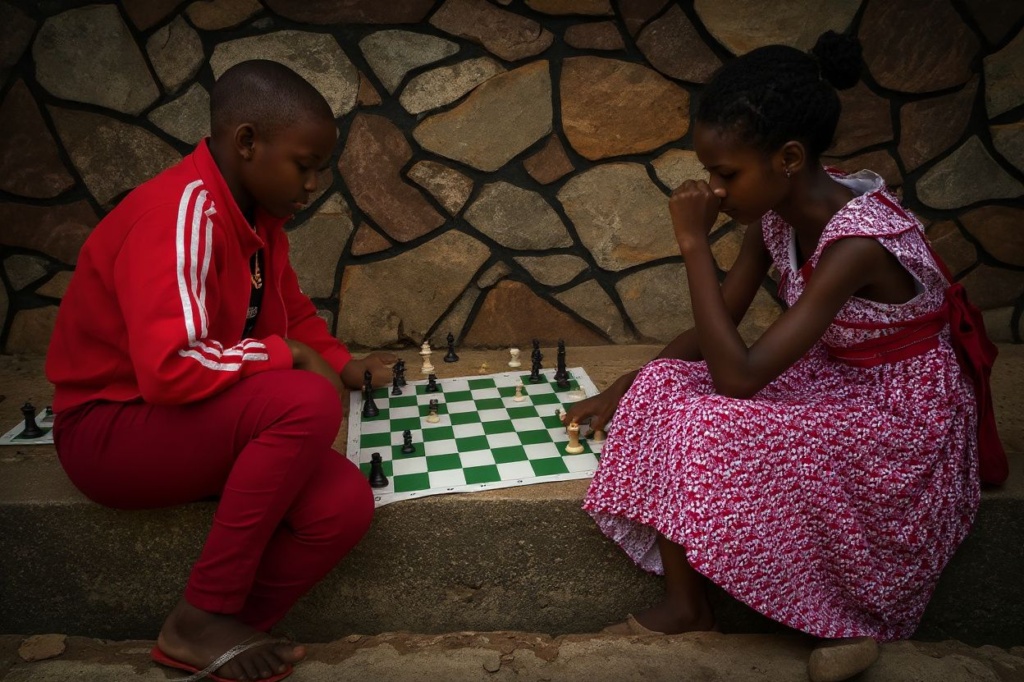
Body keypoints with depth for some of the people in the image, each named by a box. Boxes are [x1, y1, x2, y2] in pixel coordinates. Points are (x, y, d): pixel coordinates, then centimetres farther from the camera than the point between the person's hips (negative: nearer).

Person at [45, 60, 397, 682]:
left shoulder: (258, 213, 3)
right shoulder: (181, 213, -24)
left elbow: (293, 311, 17)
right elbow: (170, 369, -34)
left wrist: (345, 365, -1)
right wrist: (290, 356, -21)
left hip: (206, 421, 7)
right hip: (112, 427, -7)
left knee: (345, 505, -15)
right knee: (309, 404, -31)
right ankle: (203, 618, -14)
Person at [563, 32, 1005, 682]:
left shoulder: (857, 241, -33)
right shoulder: (778, 209, -8)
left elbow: (737, 375, -35)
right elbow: (717, 329, 2)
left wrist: (695, 242, -32)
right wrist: (623, 390, -6)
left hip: (904, 412, -8)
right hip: (835, 380, 8)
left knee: (716, 430, -27)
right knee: (666, 391, -10)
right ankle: (686, 603, -3)